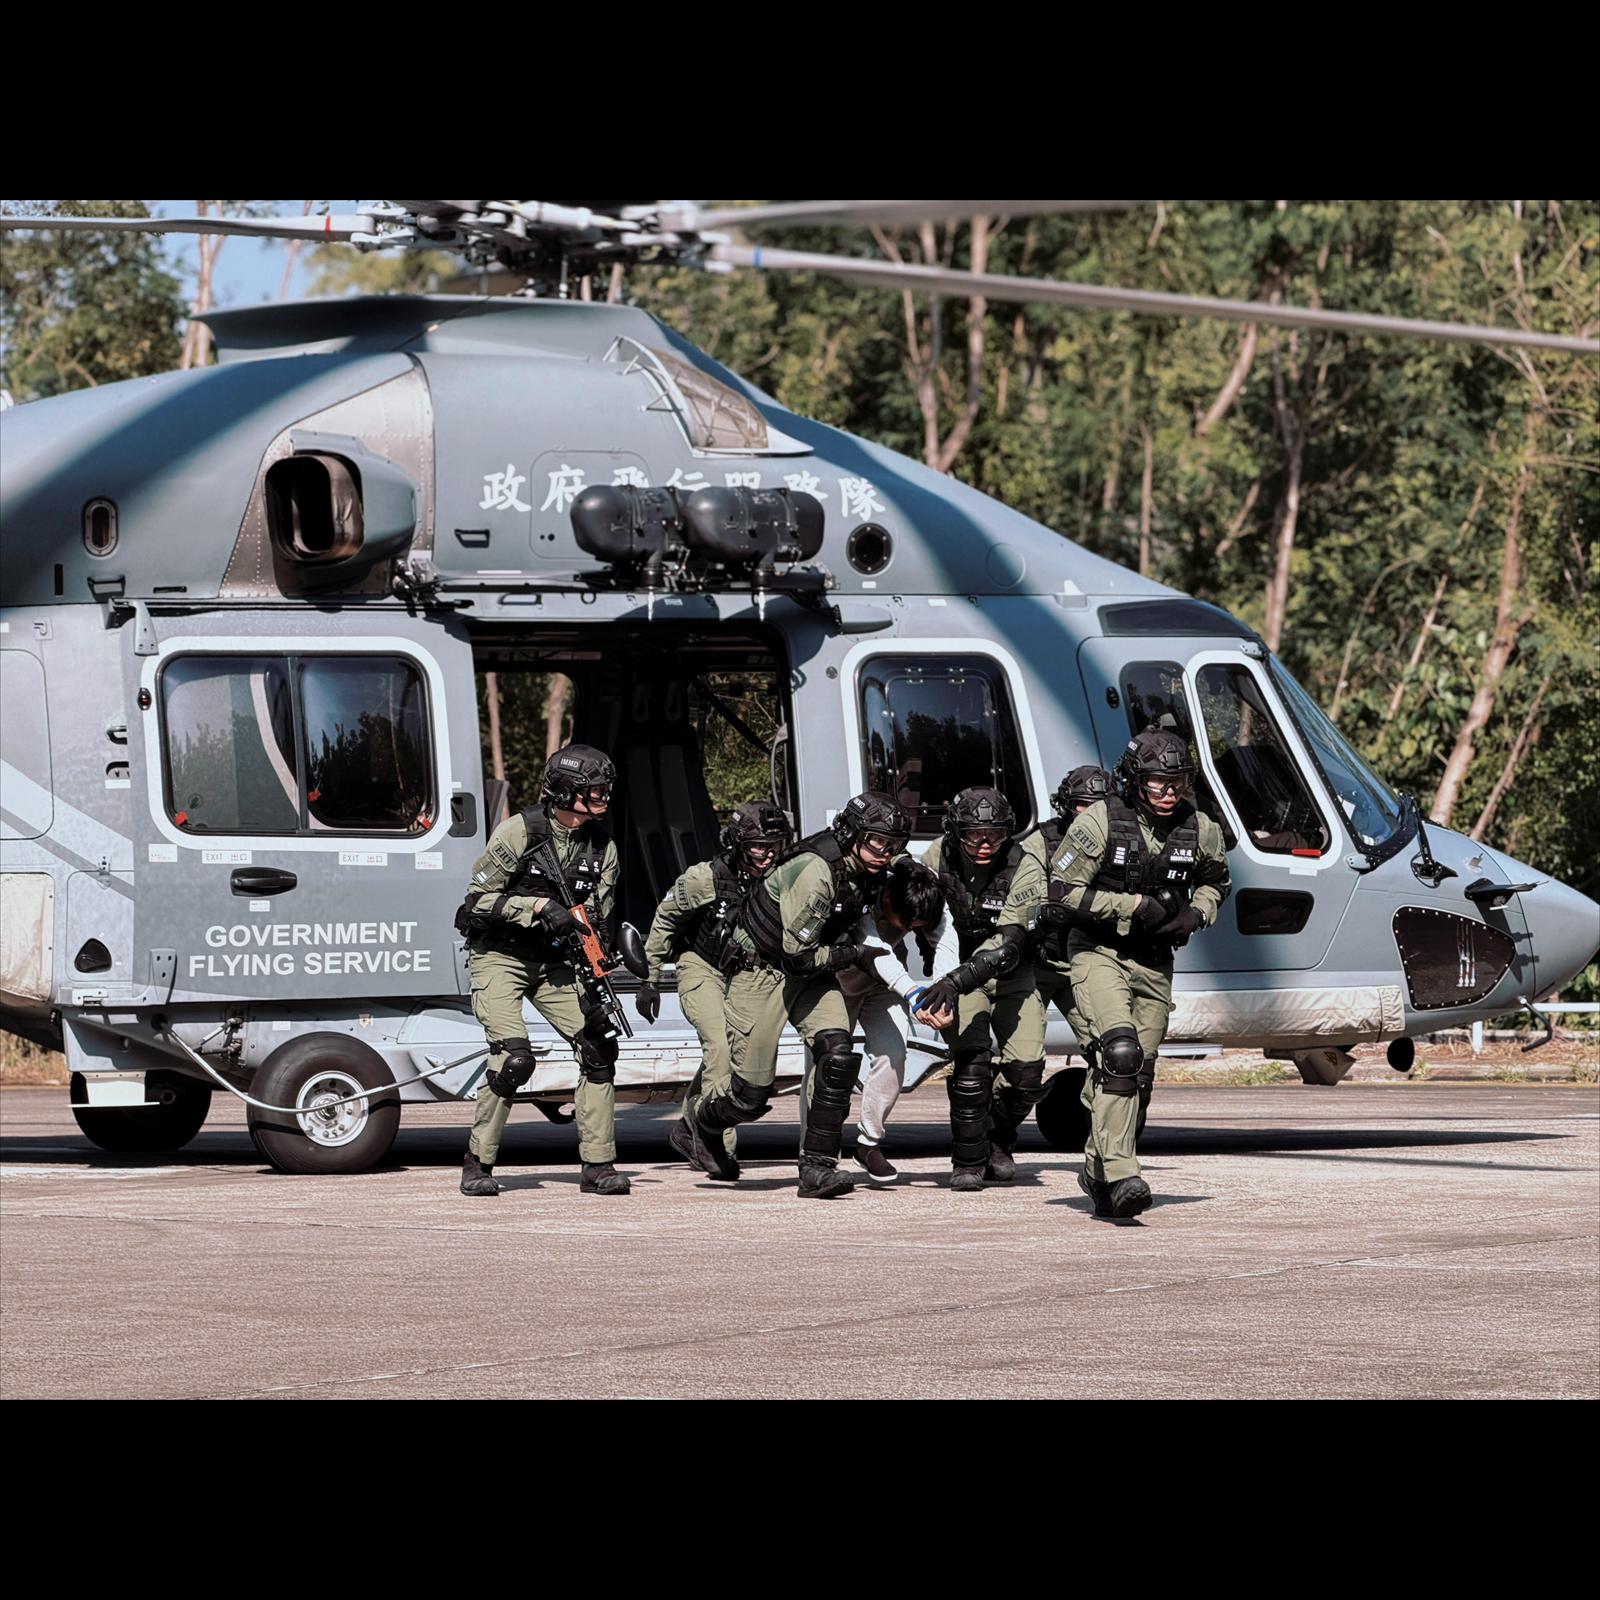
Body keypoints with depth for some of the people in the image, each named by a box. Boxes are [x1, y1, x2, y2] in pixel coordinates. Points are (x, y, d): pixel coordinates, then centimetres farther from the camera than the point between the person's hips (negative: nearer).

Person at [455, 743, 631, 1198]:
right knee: (514, 1059, -20)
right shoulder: (519, 832, -15)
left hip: (553, 963, 6)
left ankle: (598, 1166, 0)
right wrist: (537, 908, -22)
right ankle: (478, 1164, -4)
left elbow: (596, 920, 3)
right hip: (499, 956, -5)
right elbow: (479, 899, -12)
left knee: (598, 1048, -7)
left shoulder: (602, 848, 0)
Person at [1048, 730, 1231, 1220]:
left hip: (1154, 964, 5)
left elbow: (1216, 884, 19)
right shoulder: (1100, 821, -13)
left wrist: (1194, 914, -3)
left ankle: (1099, 1173, 24)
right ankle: (1120, 1174, -32)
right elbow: (1064, 890, -13)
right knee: (1119, 1052, -25)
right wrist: (1136, 907, -18)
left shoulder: (1199, 830, 0)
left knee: (1138, 1076, 7)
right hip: (1098, 953, -5)